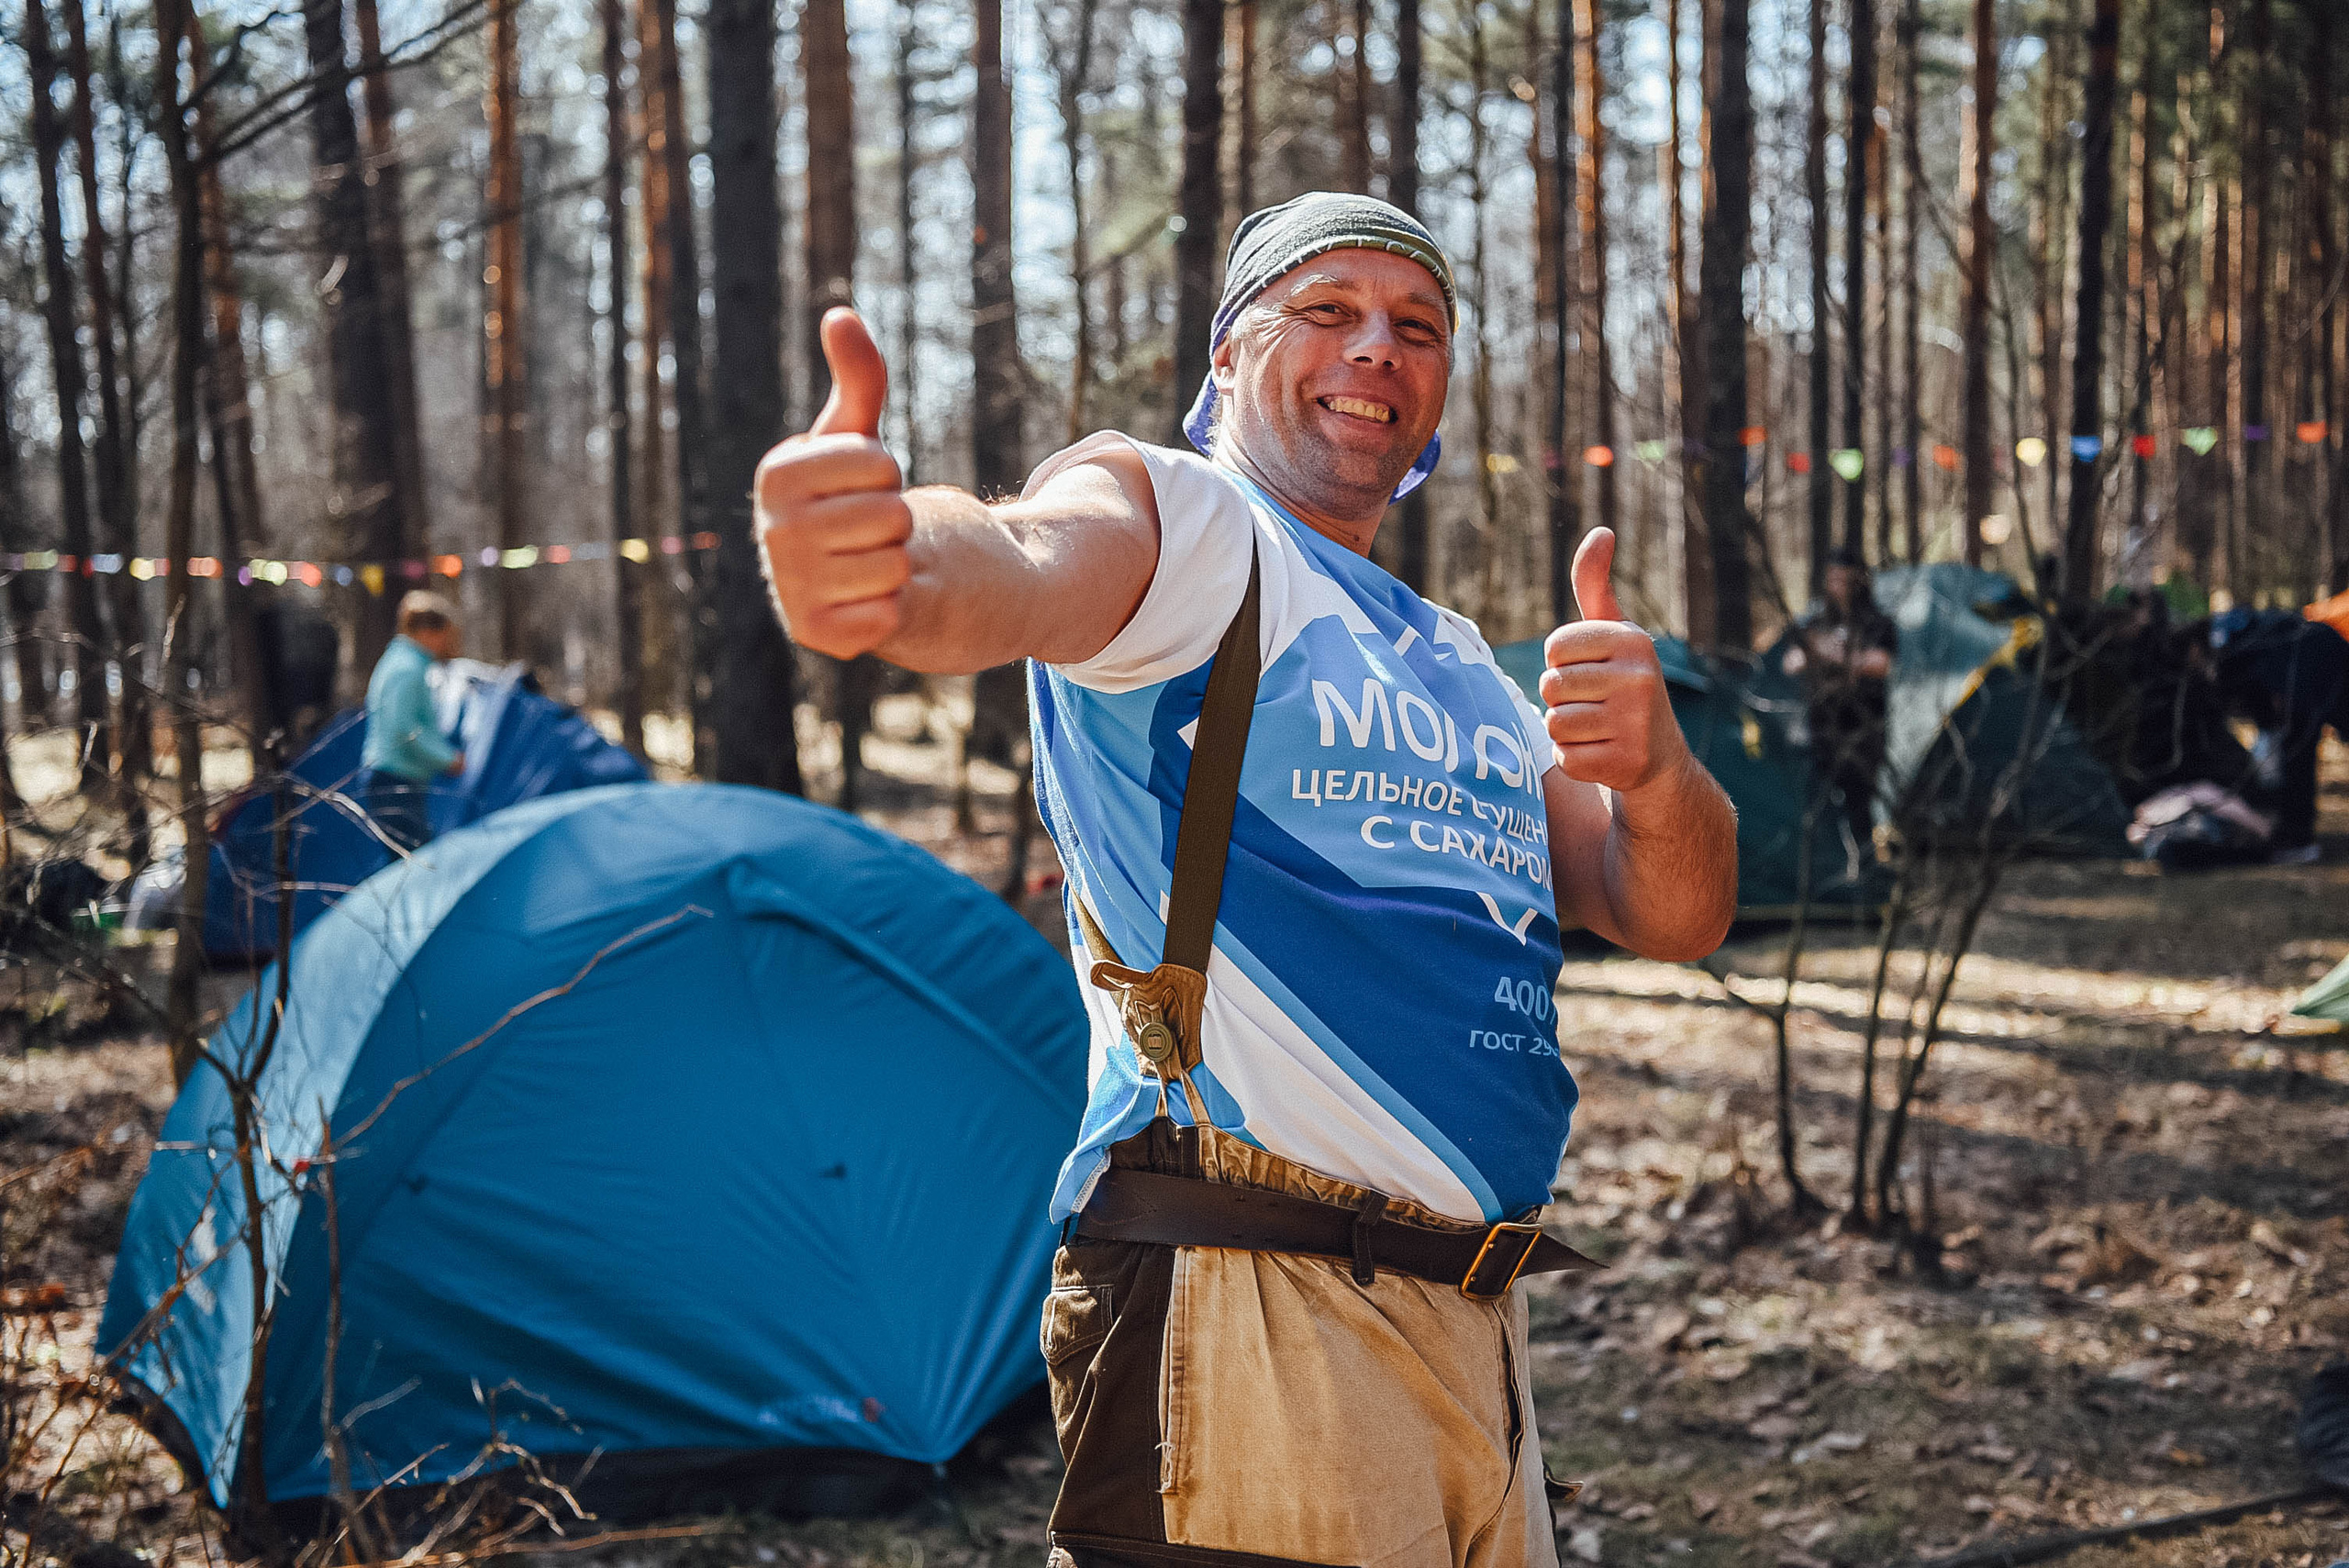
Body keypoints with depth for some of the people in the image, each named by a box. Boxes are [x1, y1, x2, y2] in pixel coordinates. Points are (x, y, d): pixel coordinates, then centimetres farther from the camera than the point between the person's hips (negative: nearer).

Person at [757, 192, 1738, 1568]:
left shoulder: (1463, 668, 21)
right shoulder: (1172, 515, -3)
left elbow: (1673, 916, 13)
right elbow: (1020, 568, -27)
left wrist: (1658, 774, -11)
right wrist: (894, 555, -53)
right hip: (1246, 1308, -8)